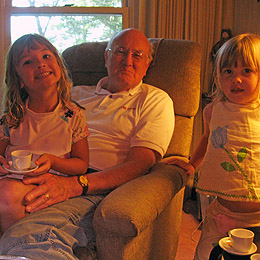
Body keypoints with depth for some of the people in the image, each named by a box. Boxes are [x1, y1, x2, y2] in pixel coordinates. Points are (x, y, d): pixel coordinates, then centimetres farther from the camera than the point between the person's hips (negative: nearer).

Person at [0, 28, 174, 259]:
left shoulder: (156, 100, 13)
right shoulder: (77, 94, 28)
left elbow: (139, 164, -2)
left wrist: (76, 185, -18)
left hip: (97, 190, -4)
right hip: (52, 179, 5)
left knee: (24, 238, -33)